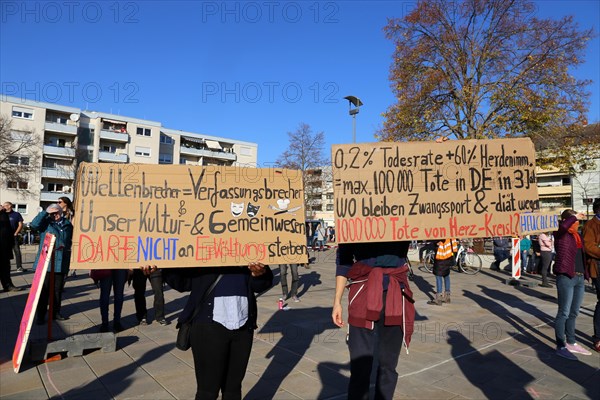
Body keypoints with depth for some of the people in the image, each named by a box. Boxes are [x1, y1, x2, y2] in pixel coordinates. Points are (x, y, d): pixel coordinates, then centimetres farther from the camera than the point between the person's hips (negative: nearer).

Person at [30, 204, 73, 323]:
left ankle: (56, 313, 23)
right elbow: (34, 224, -18)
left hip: (61, 263, 3)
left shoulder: (67, 224, 10)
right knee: (44, 290, 1)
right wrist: (45, 212, -14)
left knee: (58, 290, 12)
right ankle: (41, 315, 11)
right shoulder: (46, 222, 2)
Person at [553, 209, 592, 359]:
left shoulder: (577, 235, 15)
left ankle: (571, 343, 30)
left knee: (573, 313, 17)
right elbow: (563, 226, -32)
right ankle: (561, 346, 6)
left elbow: (581, 255, 20)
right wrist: (575, 216, -17)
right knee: (564, 313, -2)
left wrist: (585, 274, 14)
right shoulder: (561, 234, -8)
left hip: (579, 278, 8)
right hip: (566, 278, -8)